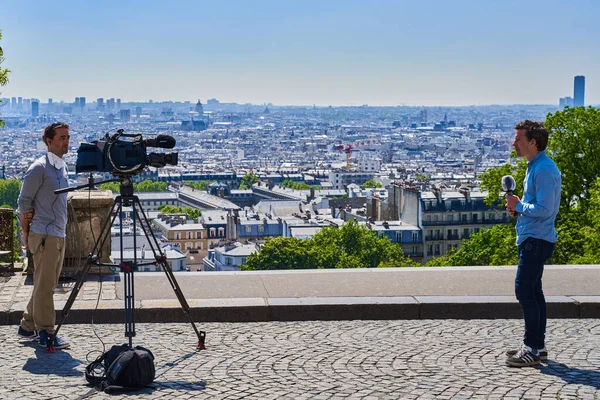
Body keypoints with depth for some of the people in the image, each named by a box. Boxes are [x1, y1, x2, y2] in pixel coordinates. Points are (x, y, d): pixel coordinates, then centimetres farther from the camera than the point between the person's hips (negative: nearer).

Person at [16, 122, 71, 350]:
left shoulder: (62, 168, 15)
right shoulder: (39, 168, -10)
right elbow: (24, 203, -8)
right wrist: (26, 233, -4)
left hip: (59, 235, 9)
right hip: (44, 236, -9)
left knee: (47, 285, 13)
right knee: (44, 286, -5)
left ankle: (27, 327, 23)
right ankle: (46, 334, -1)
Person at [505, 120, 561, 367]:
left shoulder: (544, 170, -18)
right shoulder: (534, 166, 16)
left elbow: (544, 209, -24)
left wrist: (519, 206, -11)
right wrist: (519, 208, 7)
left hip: (537, 240, -11)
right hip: (531, 238, 11)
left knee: (524, 289, -11)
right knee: (533, 291, 14)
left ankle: (533, 349, -7)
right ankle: (537, 346, 21)